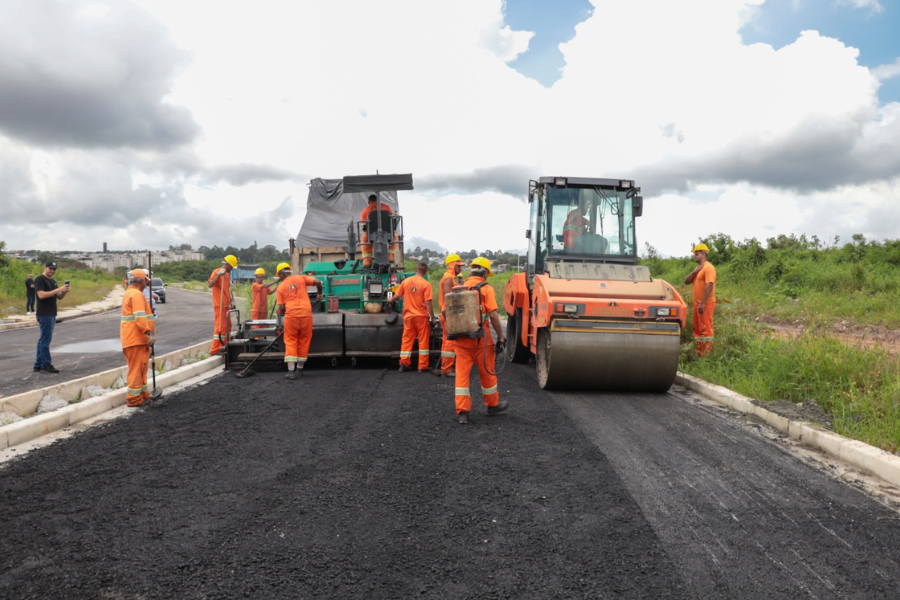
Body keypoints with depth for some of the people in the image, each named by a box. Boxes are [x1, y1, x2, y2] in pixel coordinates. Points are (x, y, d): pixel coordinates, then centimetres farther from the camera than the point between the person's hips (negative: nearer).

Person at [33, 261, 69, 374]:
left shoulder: (52, 281, 17)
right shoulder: (39, 279, -9)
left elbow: (59, 297, 16)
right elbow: (41, 295, -22)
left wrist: (64, 291, -5)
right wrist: (58, 290, -25)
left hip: (51, 314, 9)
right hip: (44, 315, -9)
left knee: (43, 339, 11)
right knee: (45, 340, -7)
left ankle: (38, 364, 16)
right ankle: (46, 365, -4)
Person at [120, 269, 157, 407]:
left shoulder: (130, 293, 19)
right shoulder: (137, 294, -15)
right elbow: (140, 317, -26)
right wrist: (149, 333, -31)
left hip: (138, 338, 11)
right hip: (136, 338, -11)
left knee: (141, 368, 16)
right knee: (136, 368, -6)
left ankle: (143, 395, 23)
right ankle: (135, 399, -2)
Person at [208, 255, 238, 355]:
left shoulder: (227, 274, 16)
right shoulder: (216, 272, -11)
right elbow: (209, 285, -25)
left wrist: (231, 299, 17)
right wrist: (218, 275, -34)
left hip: (226, 305, 9)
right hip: (219, 305, -9)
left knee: (227, 326, 15)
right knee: (220, 326, -10)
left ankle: (224, 346, 24)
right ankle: (215, 349, -6)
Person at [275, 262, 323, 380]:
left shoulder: (281, 287, 7)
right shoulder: (301, 278, 10)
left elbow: (281, 307, 3)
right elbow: (318, 282, -3)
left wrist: (283, 313, 25)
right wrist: (319, 293, 14)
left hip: (291, 315, -1)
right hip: (306, 314, 1)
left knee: (290, 342, 7)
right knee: (304, 342, 14)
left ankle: (291, 371, -3)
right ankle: (299, 368, 26)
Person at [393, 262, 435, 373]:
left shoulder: (405, 281, 2)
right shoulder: (426, 284, -10)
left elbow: (396, 296, 9)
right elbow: (428, 302, -15)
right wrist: (432, 317, -7)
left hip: (408, 316, 3)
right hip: (422, 316, -3)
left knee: (406, 340, 11)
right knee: (423, 341, 5)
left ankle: (404, 364, 11)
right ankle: (422, 366, 8)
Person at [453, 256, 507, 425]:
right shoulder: (486, 289, -7)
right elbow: (493, 316, -14)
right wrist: (500, 336, -6)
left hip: (461, 339, 3)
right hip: (480, 339, -3)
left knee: (462, 374, 5)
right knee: (487, 372, 13)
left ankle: (462, 412, 3)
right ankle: (493, 405, 30)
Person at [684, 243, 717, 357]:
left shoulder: (708, 268, -13)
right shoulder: (698, 268, 17)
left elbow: (709, 286, -22)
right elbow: (686, 281, 12)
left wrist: (703, 303, -26)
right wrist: (694, 272, -6)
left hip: (706, 304, -9)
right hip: (697, 304, 9)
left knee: (705, 328, -6)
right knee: (697, 328, 13)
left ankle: (706, 354, -2)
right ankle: (698, 352, 20)